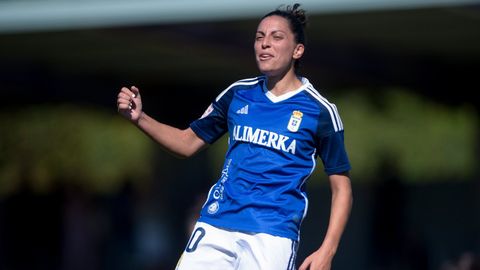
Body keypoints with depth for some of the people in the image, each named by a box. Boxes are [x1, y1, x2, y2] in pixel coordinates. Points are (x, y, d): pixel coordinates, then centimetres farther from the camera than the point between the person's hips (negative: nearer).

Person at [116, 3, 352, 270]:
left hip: (272, 235, -3)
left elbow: (341, 187, 1)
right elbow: (188, 142, 18)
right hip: (215, 225, 4)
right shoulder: (238, 94, 10)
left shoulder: (319, 110, -1)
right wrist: (140, 118, 2)